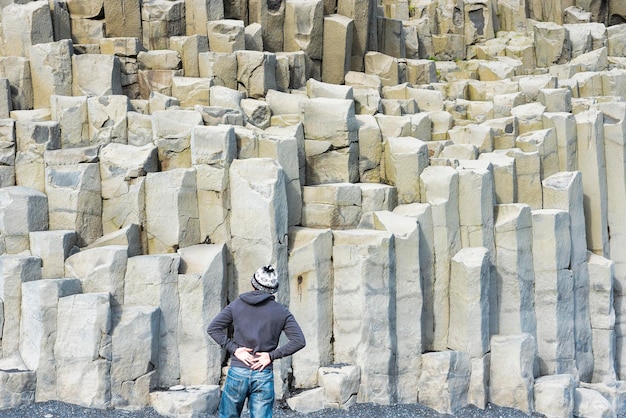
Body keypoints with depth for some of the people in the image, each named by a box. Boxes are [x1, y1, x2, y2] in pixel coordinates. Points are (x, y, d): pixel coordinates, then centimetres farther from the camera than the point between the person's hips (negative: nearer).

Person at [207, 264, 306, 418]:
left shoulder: (237, 304, 5)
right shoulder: (281, 312, 3)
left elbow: (213, 328, -2)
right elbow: (299, 340, -4)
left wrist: (234, 349, -5)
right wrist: (272, 355, -5)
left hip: (237, 372, 0)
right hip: (264, 376, 0)